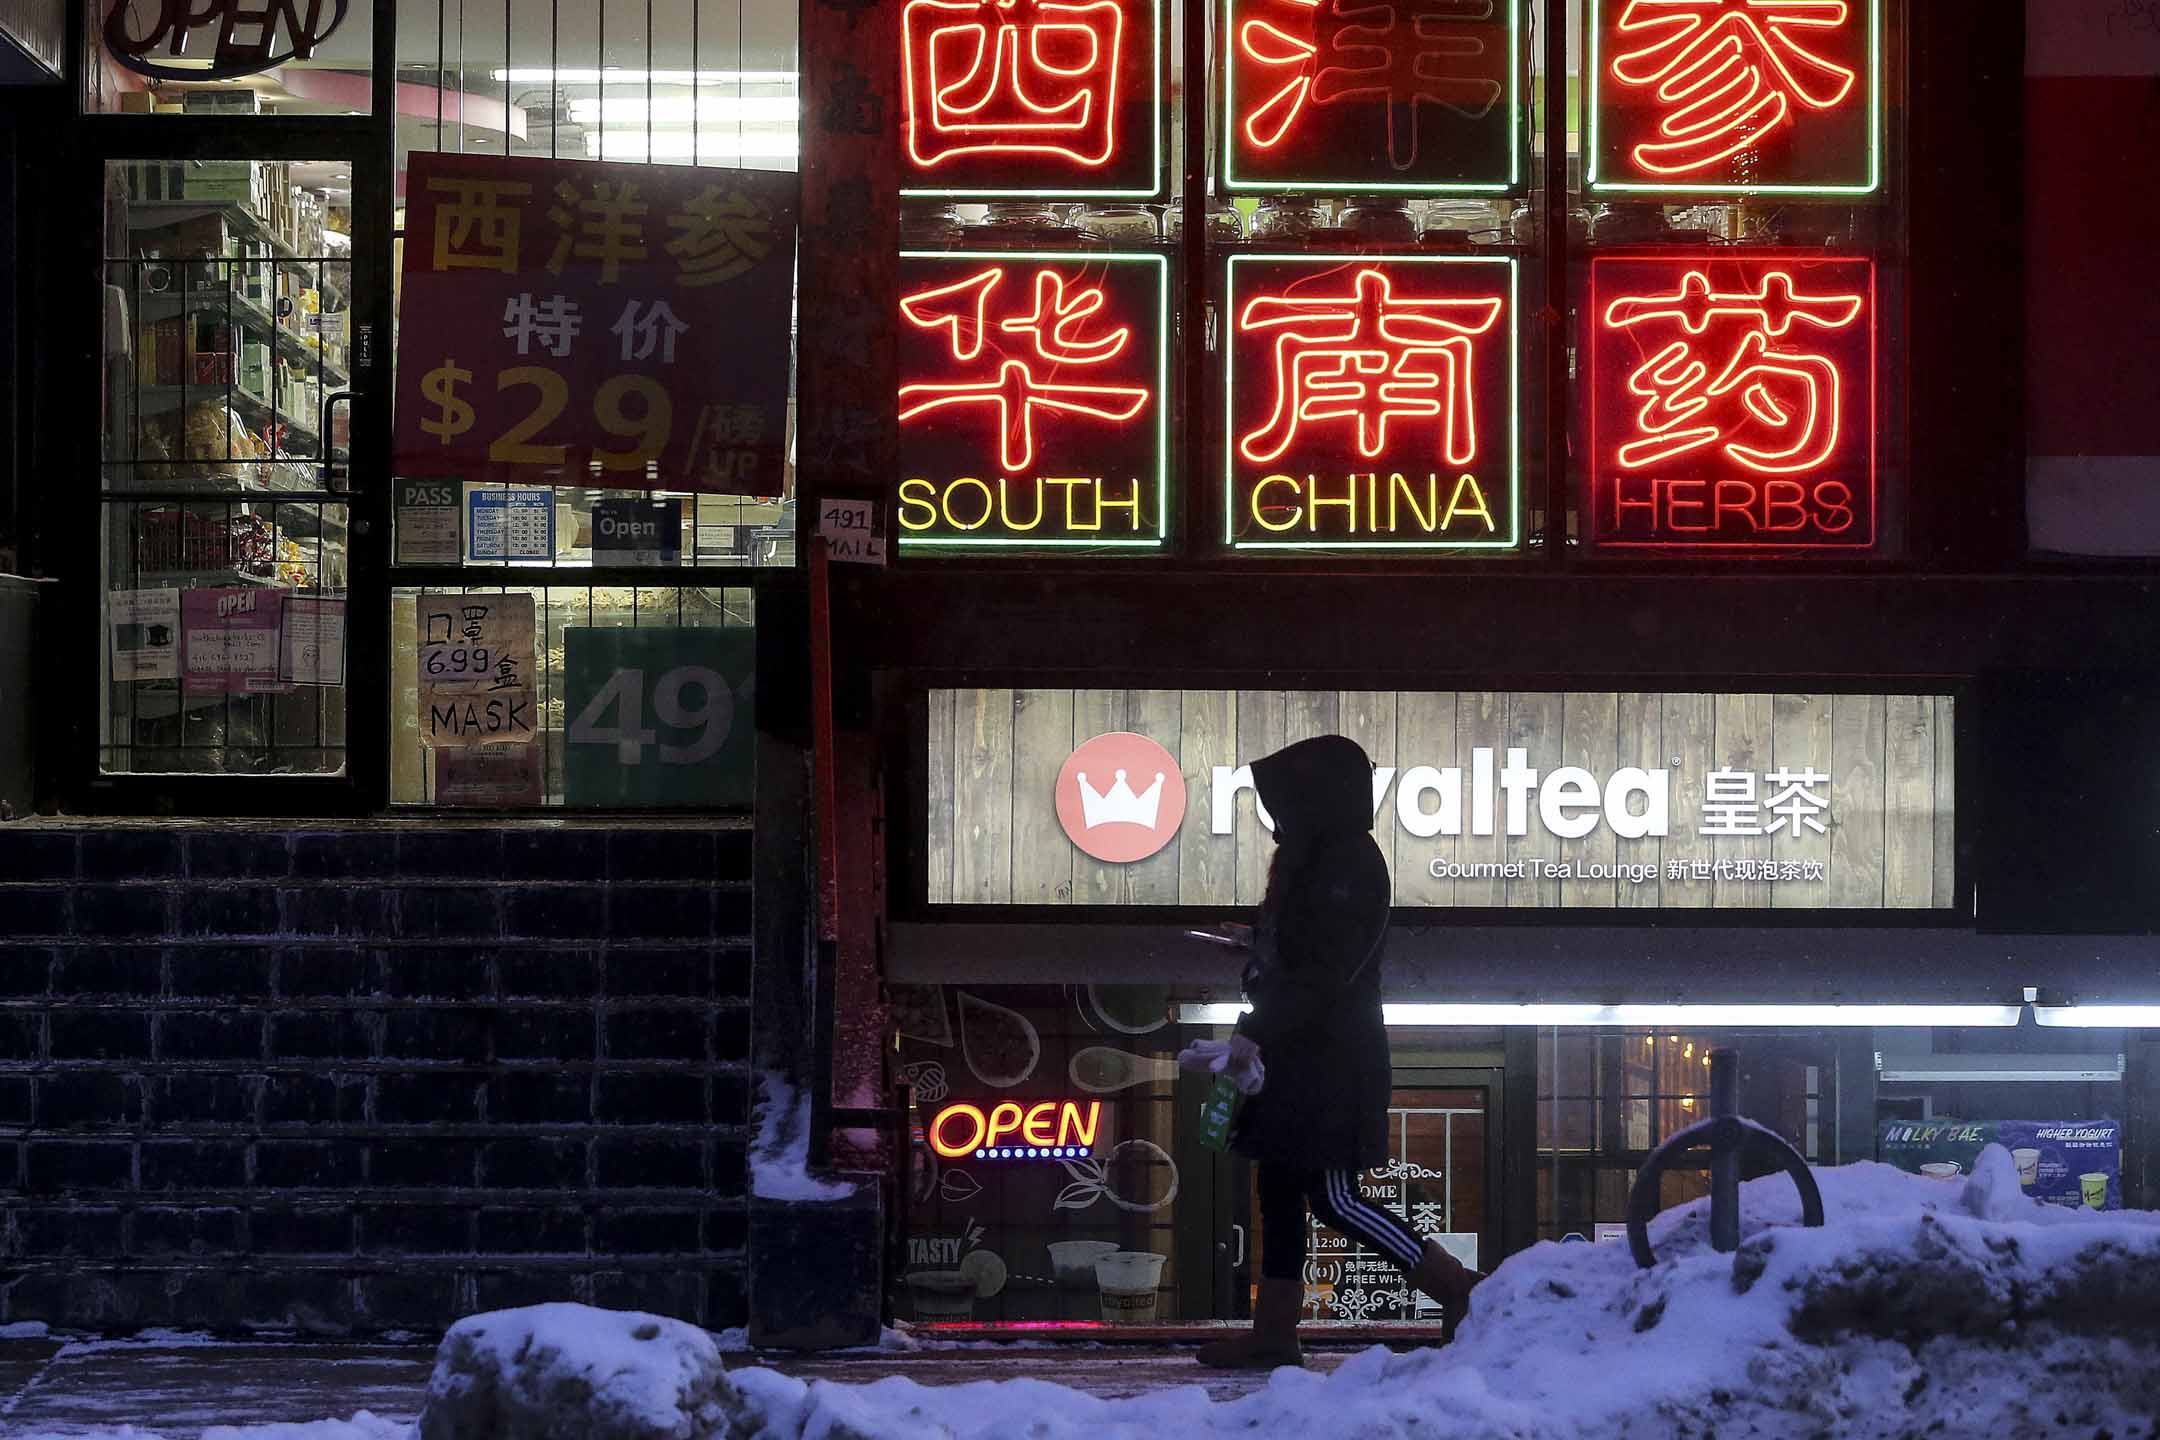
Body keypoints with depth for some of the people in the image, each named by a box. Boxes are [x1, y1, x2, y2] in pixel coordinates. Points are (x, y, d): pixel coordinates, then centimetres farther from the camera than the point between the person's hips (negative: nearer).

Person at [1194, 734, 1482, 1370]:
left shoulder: (1349, 865, -15)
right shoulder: (1313, 863, 16)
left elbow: (1324, 972, -23)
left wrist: (1258, 1031, -25)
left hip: (1331, 1061, -10)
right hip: (1300, 1057, 10)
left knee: (1334, 1199, -8)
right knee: (1280, 1189, 9)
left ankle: (1460, 1288, -1)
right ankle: (1274, 1332, 13)